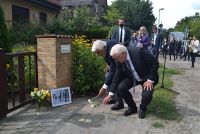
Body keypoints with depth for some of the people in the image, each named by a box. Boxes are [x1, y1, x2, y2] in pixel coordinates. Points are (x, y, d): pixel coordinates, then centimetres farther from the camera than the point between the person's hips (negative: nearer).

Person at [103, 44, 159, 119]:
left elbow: (155, 63, -22)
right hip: (132, 78, 5)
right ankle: (132, 107, 7)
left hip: (147, 77, -4)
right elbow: (117, 77, -6)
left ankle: (143, 108, 9)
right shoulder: (119, 61, -14)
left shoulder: (139, 52, -30)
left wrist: (150, 80, -24)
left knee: (146, 95, -28)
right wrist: (110, 94, -7)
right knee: (120, 88, -18)